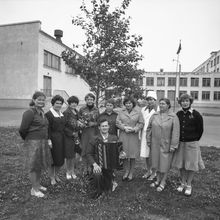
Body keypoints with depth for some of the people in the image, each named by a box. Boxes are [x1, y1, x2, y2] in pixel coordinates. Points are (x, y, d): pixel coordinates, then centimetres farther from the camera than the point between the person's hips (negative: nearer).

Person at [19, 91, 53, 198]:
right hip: (33, 142, -8)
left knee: (40, 165, 19)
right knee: (34, 166, 4)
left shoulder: (41, 112, 9)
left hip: (43, 142, 8)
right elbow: (22, 130, -16)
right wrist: (27, 139, -1)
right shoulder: (29, 112, -17)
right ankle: (34, 189, 19)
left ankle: (37, 184, 37)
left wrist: (46, 139, 11)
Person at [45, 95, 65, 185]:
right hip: (53, 139, -6)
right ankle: (52, 177, 23)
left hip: (61, 139, 7)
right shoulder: (48, 114, -10)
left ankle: (56, 174, 33)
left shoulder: (61, 114, 12)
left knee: (61, 158, 12)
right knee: (53, 158, 4)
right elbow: (47, 128, -13)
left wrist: (63, 138, 15)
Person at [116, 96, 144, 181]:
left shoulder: (138, 112, 1)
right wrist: (124, 128, -13)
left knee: (132, 156, 5)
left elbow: (141, 123, 0)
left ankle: (131, 173, 22)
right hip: (123, 135, 1)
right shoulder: (121, 112, 6)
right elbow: (117, 122, 3)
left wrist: (134, 129, -15)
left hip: (133, 136, -1)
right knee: (124, 155, 5)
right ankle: (126, 172, 24)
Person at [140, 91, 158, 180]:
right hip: (145, 133, 5)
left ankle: (154, 173, 24)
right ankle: (148, 171, 32)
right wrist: (141, 134, 11)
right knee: (146, 154, 12)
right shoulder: (144, 109, 8)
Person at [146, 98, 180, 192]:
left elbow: (175, 132, -12)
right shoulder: (155, 115, 2)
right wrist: (148, 141, 5)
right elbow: (149, 128, 7)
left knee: (165, 163, 7)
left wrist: (173, 145, -14)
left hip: (166, 144, -4)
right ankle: (158, 180, 33)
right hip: (155, 144, 4)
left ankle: (163, 182, 24)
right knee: (157, 161, 15)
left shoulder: (173, 117, -10)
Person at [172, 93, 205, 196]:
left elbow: (200, 130, 0)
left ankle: (188, 185, 23)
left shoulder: (196, 114, -8)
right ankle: (183, 183, 29)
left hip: (192, 143, -3)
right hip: (180, 143, 3)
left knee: (191, 165, 6)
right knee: (181, 164, 11)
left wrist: (194, 140, 4)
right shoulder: (178, 114, 2)